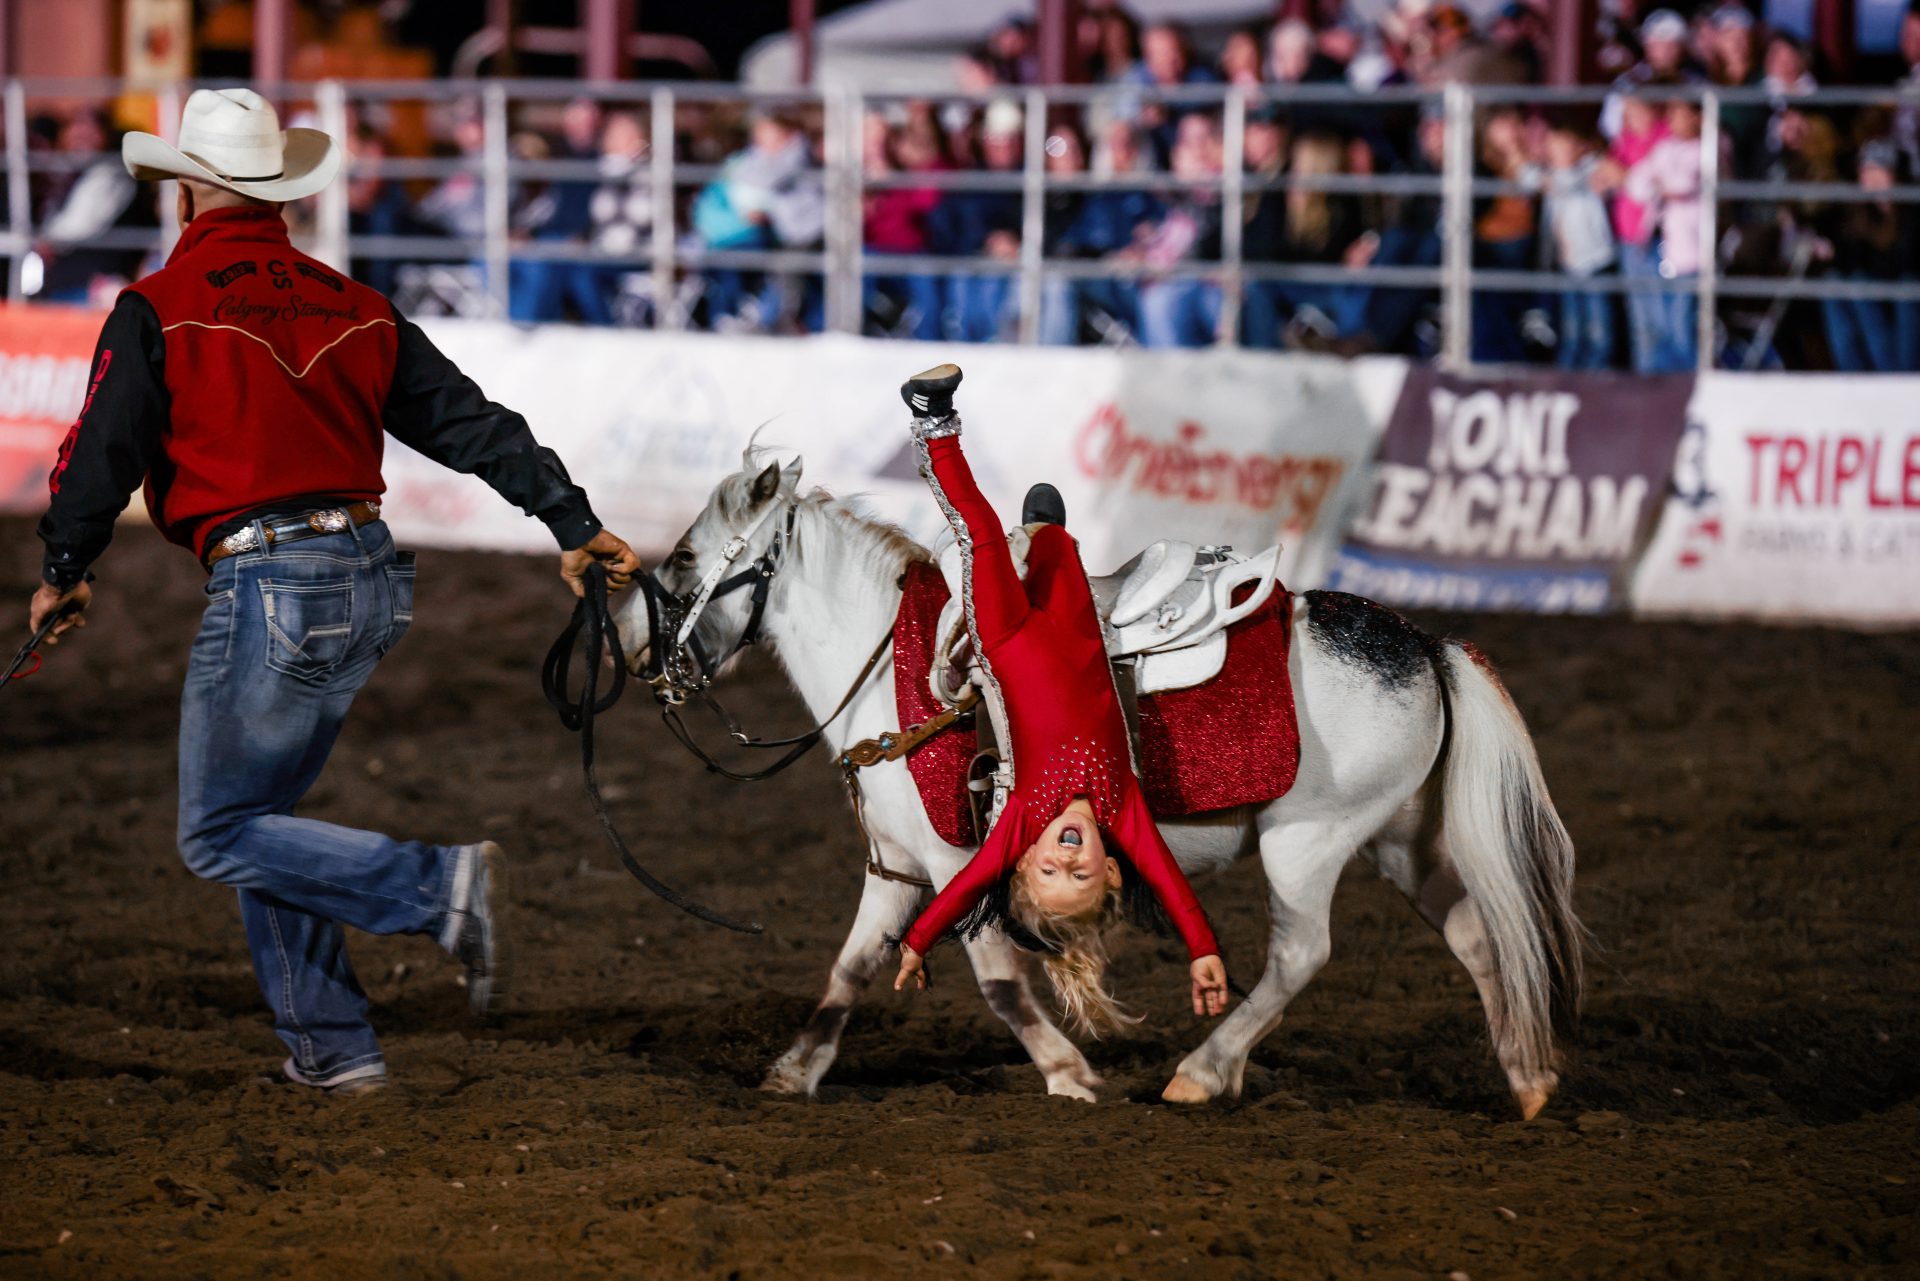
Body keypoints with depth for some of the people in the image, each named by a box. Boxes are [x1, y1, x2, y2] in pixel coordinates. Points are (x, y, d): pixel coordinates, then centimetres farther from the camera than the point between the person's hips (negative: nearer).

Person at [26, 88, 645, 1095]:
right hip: (371, 579, 7)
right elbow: (476, 426, 12)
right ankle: (329, 1047, 15)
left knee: (221, 834, 2)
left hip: (266, 585, -7)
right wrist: (574, 526, 17)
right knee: (259, 811, 19)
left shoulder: (157, 313, -5)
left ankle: (442, 889, -16)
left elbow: (101, 456, -4)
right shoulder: (351, 308, 12)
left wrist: (63, 576, 12)